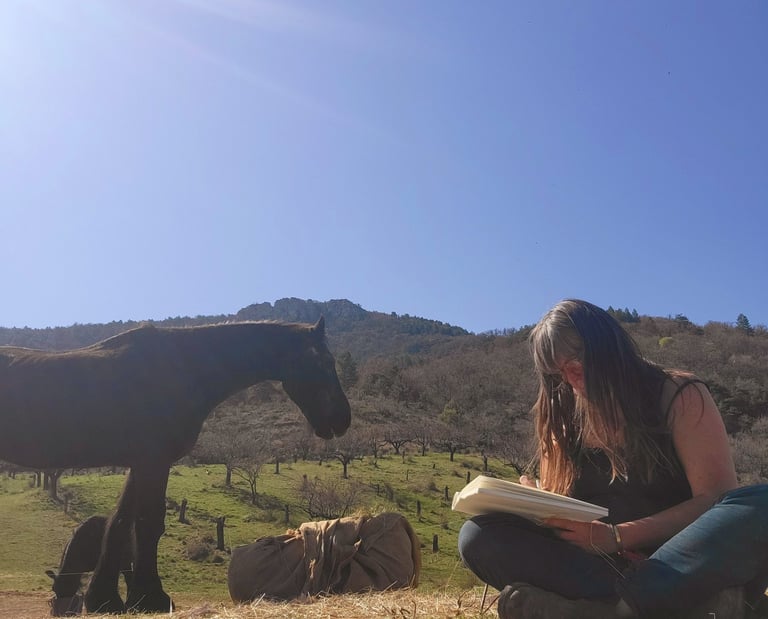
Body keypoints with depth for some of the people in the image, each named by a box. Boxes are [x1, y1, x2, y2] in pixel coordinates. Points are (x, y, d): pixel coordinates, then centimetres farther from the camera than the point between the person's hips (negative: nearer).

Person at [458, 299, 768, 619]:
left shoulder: (679, 395, 0)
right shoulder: (565, 416, 10)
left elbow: (716, 498, -8)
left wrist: (616, 536, -18)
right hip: (598, 565, 3)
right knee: (479, 536, -18)